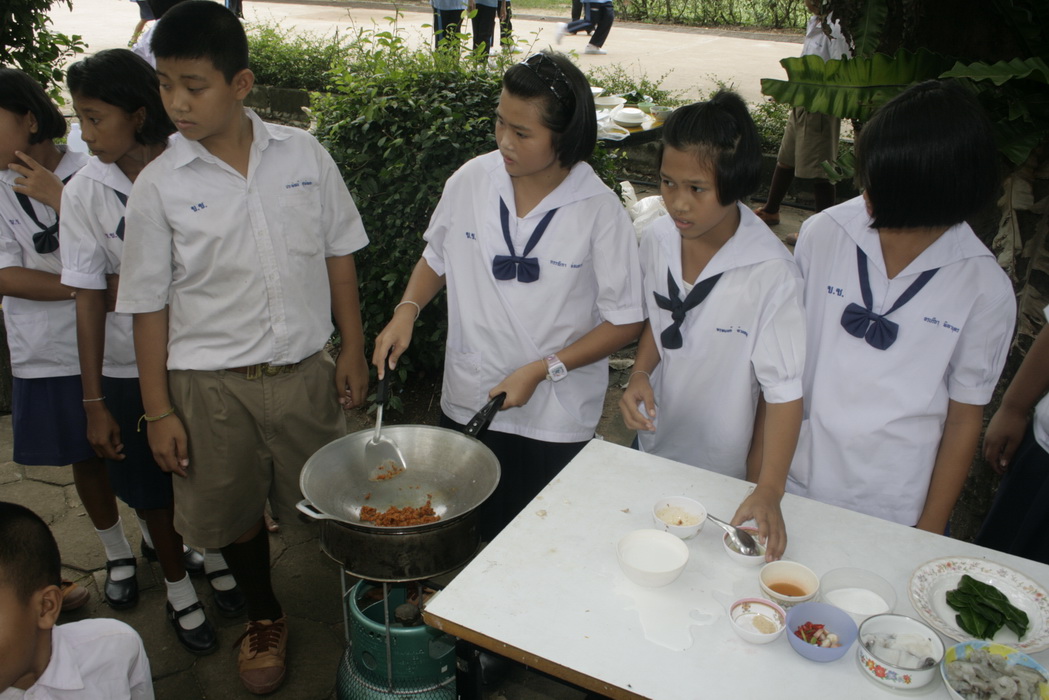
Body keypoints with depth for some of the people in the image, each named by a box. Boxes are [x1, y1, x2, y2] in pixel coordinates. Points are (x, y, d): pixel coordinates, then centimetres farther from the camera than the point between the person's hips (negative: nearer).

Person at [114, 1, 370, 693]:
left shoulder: (304, 154, -5)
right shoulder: (158, 186, -9)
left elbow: (339, 253, 3)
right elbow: (150, 304, -4)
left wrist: (353, 349, 4)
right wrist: (158, 410, -3)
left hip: (305, 371, 1)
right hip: (211, 385, 0)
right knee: (236, 513, 16)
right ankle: (266, 617, 44)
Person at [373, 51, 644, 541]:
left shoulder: (599, 211, -16)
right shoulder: (471, 181, -6)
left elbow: (625, 321, -10)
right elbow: (437, 257, 12)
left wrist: (541, 370, -17)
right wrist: (407, 310, -6)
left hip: (554, 422, -3)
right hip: (465, 403, 3)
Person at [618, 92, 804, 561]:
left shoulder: (772, 275, -28)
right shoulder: (657, 240, -12)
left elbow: (784, 389, -23)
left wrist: (767, 491, -30)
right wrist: (640, 375, -12)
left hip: (725, 470, -4)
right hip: (655, 444, 5)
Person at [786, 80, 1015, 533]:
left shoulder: (985, 288, -12)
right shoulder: (823, 233, -9)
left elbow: (964, 418, -4)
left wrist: (930, 531, 0)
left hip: (897, 512, -1)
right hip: (798, 485, 2)